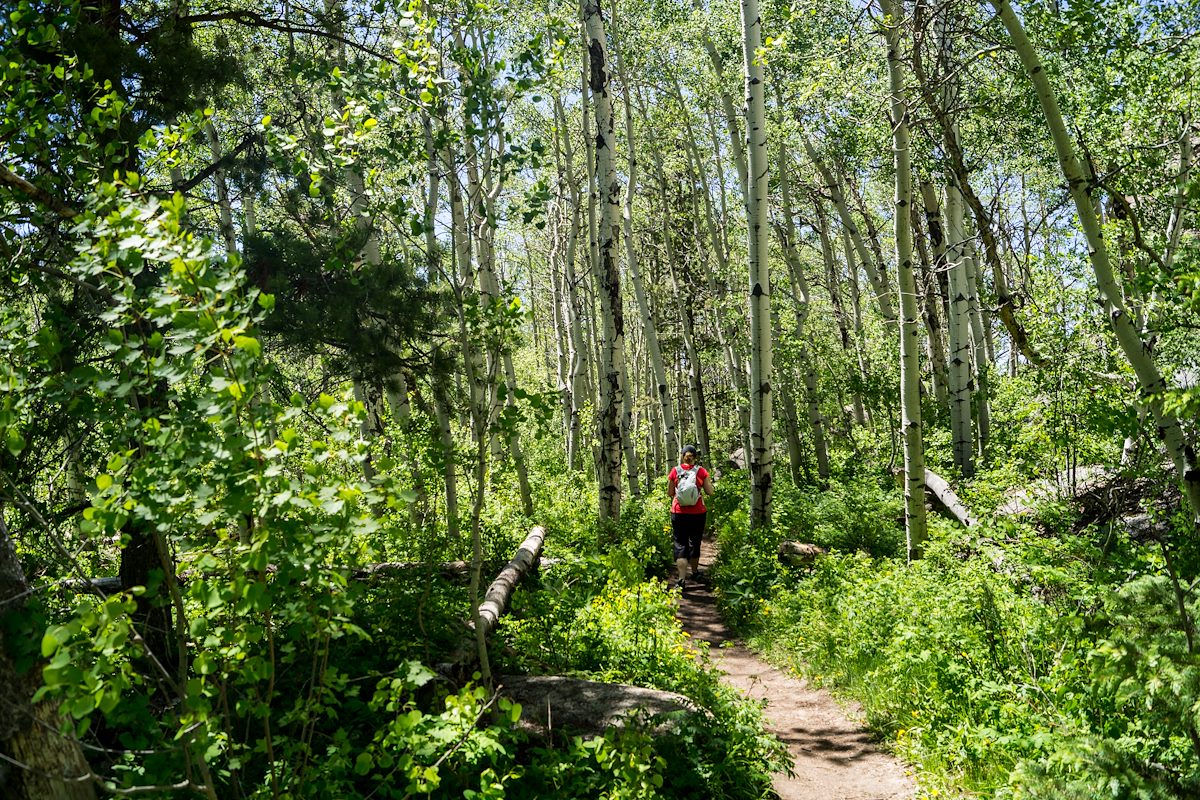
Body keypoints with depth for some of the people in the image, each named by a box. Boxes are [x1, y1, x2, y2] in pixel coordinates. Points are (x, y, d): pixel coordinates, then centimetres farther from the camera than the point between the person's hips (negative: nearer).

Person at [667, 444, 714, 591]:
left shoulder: (675, 471, -3)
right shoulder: (702, 471, -3)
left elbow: (669, 493, 4)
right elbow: (710, 492, -1)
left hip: (679, 513, -1)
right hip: (698, 513, 1)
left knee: (680, 544, 0)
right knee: (695, 543, 19)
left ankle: (682, 579, -14)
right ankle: (694, 571, 37)